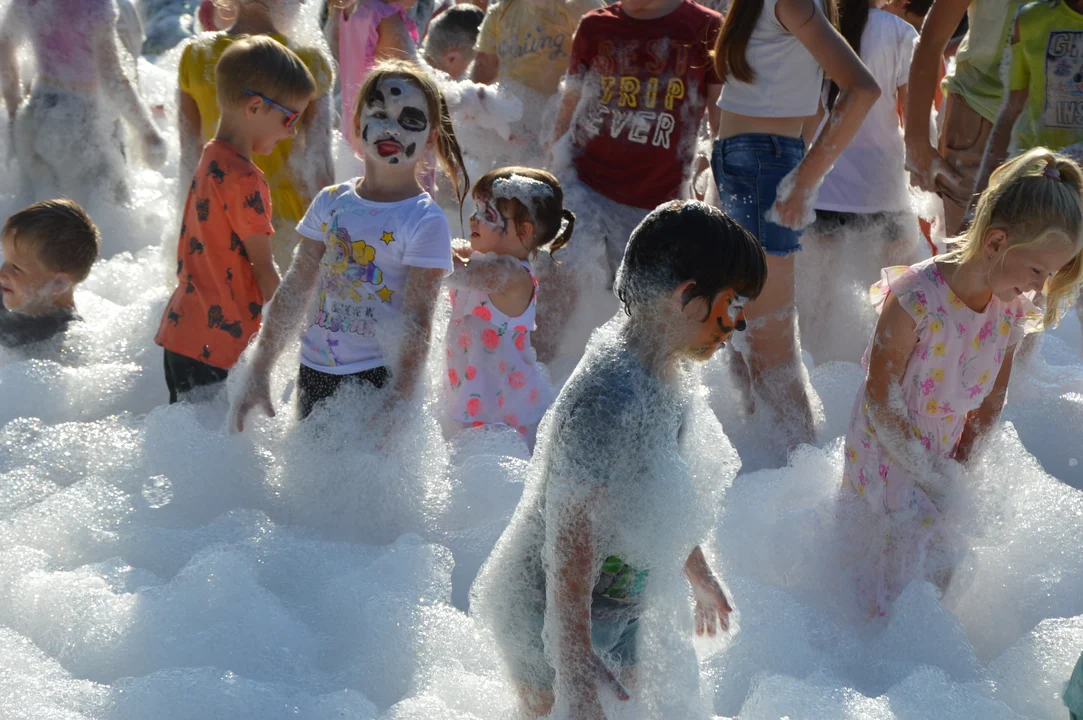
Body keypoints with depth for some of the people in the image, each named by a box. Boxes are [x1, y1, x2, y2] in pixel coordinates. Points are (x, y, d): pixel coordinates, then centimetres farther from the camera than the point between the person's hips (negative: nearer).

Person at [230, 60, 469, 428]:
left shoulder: (425, 221, -10)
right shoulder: (330, 203, 5)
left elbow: (417, 323, -13)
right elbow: (295, 289, 8)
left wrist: (396, 408, -19)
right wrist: (258, 371, 6)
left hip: (377, 377, -5)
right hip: (314, 373, 5)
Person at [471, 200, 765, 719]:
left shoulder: (664, 375, -1)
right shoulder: (608, 399, -32)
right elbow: (569, 545, -31)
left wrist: (699, 576, 26)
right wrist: (575, 671, -29)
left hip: (618, 612, 10)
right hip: (549, 621, -10)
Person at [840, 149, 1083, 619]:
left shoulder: (1009, 310, -8)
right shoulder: (917, 299, -28)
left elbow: (989, 407, 3)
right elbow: (882, 403, -22)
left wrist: (958, 472, -2)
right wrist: (934, 478, -19)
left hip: (944, 456, 6)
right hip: (889, 453, -6)